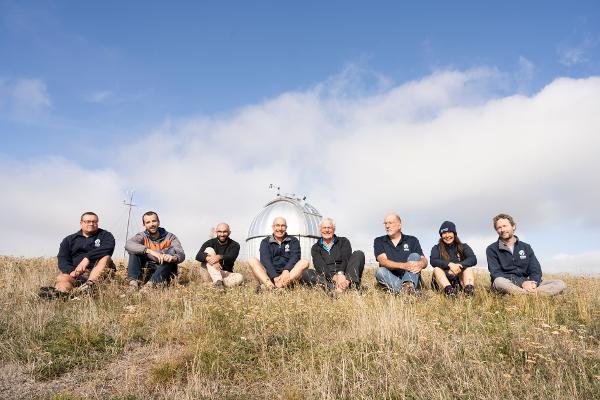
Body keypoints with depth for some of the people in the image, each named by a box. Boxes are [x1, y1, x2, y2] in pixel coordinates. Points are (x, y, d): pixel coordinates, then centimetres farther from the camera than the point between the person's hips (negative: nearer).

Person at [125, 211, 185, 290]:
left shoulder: (170, 237, 0)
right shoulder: (142, 236, 1)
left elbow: (181, 255, -16)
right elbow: (128, 245, -22)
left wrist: (173, 258, -42)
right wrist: (150, 251, -38)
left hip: (165, 275, -1)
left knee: (172, 250, -23)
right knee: (135, 250, -13)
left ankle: (151, 283, -39)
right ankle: (134, 281, -30)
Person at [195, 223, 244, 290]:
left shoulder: (234, 245, 2)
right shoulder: (210, 243, 1)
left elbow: (231, 258, -19)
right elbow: (198, 256, -17)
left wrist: (220, 257, -41)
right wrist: (209, 259, -39)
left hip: (224, 274, 0)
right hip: (207, 275, 0)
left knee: (240, 277, -28)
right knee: (209, 250, -22)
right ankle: (218, 282, -39)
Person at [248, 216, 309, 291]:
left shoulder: (293, 241, 12)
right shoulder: (265, 242, 10)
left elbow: (295, 257, -6)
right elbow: (265, 259, -7)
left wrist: (286, 270, -27)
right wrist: (275, 277, -24)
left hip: (288, 275, 0)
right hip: (269, 276, 0)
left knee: (304, 262, -24)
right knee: (252, 260, -18)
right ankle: (270, 286, -45)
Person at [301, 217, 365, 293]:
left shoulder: (343, 242, 15)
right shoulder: (316, 248, 14)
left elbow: (346, 260, -4)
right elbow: (320, 267, -3)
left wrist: (340, 274, -26)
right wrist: (334, 278, -24)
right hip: (328, 280, 0)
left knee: (358, 254, -17)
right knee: (306, 273, -24)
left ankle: (349, 284, -44)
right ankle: (334, 288, -47)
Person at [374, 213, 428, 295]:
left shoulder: (412, 240, 11)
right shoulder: (379, 241, 8)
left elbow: (424, 261, 0)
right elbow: (383, 261, -9)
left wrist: (420, 264, -27)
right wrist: (403, 266, -27)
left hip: (412, 279, 1)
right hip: (390, 281, 0)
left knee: (414, 256, -20)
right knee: (380, 271, -28)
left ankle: (407, 286, -47)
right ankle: (408, 290, -45)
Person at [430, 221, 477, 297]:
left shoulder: (463, 247, 14)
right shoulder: (436, 248, 11)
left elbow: (473, 259, -6)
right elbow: (433, 261, -11)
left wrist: (459, 265, -24)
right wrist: (449, 264, -27)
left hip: (459, 281, 1)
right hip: (443, 282, -1)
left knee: (468, 269, -21)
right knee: (437, 269, -27)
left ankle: (469, 288, -50)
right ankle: (448, 290, -55)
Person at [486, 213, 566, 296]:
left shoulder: (526, 247, 15)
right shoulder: (492, 249, 3)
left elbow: (536, 270, 8)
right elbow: (496, 274, -9)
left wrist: (534, 283, -16)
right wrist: (521, 283, -21)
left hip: (525, 284, 5)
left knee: (560, 284, -14)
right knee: (499, 282, -38)